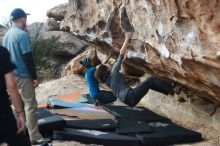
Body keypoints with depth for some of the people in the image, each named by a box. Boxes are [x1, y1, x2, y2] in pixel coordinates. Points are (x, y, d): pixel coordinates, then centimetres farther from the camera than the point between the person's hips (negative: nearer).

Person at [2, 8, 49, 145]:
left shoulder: (7, 34, 9)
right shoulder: (23, 34, -17)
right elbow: (28, 58, -19)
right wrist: (34, 77, -14)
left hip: (11, 75, 8)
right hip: (24, 75, -8)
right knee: (30, 105, -4)